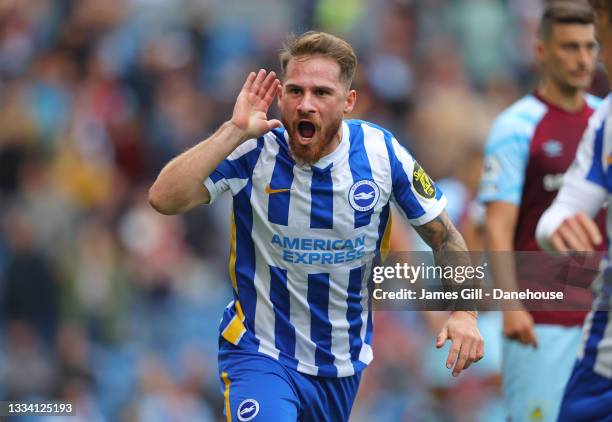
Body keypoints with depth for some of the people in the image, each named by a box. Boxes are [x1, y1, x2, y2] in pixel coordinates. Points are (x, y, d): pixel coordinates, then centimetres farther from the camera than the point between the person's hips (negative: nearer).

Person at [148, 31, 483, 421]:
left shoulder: (382, 153, -9)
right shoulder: (253, 152, -15)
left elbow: (444, 235, 2)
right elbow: (164, 199, -28)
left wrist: (464, 312, -12)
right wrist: (234, 130, -30)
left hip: (344, 363, 4)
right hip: (260, 354, -4)